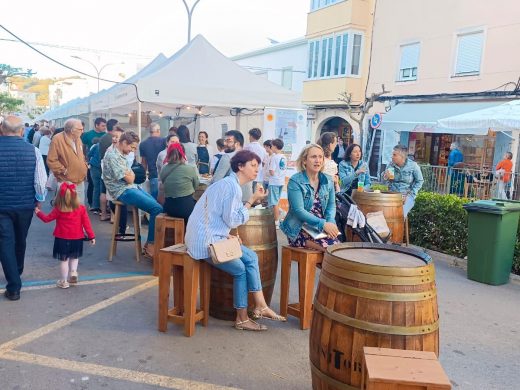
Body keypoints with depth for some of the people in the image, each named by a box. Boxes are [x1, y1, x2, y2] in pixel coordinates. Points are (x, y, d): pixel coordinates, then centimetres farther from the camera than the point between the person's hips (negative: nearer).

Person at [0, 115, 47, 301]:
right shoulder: (33, 150, -9)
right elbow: (41, 180, -10)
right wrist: (39, 200, 7)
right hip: (26, 205, 2)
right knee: (20, 240, 21)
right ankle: (17, 272, 43)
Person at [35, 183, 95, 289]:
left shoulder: (58, 210, -11)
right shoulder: (81, 208, -8)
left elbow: (47, 218, 2)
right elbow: (86, 223, -5)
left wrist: (38, 212, 20)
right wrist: (91, 236, 2)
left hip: (62, 239, -1)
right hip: (77, 239, 1)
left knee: (64, 260, 9)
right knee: (74, 257, 24)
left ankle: (64, 281, 15)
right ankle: (73, 271, 3)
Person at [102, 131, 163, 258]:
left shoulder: (121, 155, 15)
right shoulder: (112, 156, -16)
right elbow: (129, 179, -15)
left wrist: (129, 175, -6)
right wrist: (129, 175, 5)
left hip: (131, 188, 10)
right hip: (122, 191, -10)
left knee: (156, 204, 2)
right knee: (158, 209, -19)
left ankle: (151, 241, 5)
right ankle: (150, 245, -11)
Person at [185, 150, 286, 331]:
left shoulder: (229, 183, 16)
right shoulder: (232, 186, -16)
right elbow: (232, 220, -17)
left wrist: (228, 234, 4)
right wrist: (252, 200, -10)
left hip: (212, 237, 10)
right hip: (206, 241, -10)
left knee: (251, 257, 7)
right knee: (240, 270, 1)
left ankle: (260, 307, 9)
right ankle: (242, 319, 15)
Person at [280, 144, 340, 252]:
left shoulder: (328, 180, 8)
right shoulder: (295, 181, -10)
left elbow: (331, 205, 8)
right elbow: (299, 210, -17)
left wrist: (330, 222, -15)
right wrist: (323, 224, -26)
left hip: (322, 227, 5)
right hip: (299, 230, -5)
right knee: (332, 247, -24)